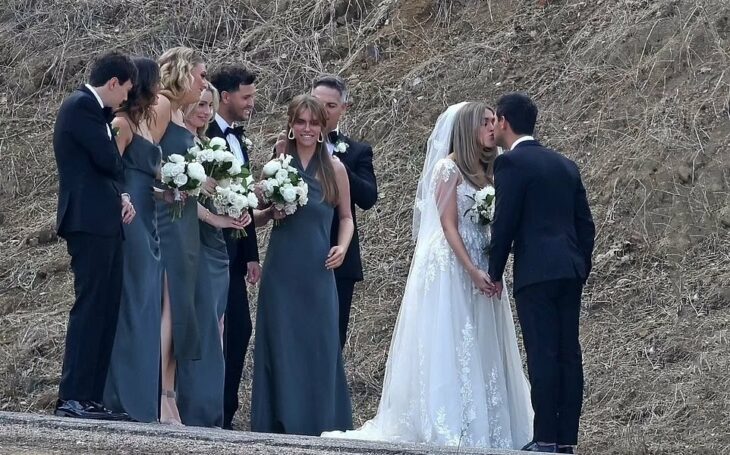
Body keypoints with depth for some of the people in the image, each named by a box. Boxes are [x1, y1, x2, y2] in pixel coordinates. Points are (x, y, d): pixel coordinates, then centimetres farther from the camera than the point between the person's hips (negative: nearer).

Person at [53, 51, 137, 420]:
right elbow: (108, 160, -17)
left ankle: (92, 398, 7)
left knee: (105, 310, 8)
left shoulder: (91, 108, 20)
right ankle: (72, 399, -13)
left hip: (103, 223, 10)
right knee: (90, 308, -11)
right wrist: (122, 189, 4)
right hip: (91, 220, -10)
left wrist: (121, 195, 2)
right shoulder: (82, 106, -10)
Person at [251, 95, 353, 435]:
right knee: (281, 344, 3)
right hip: (281, 269, 1)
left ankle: (318, 423, 8)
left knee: (319, 345, 0)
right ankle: (280, 423, 8)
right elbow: (259, 218, 12)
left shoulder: (334, 168, 2)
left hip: (317, 270, -1)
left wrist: (342, 247, -5)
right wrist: (272, 209, -9)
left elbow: (346, 217, 11)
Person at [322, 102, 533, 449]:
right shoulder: (449, 168, -7)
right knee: (449, 347, -8)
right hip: (452, 266, -8)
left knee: (480, 350, 5)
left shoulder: (485, 173, 15)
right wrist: (472, 271, -19)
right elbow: (448, 224, -12)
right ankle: (448, 429, -8)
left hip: (481, 270, 8)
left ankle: (482, 430, 7)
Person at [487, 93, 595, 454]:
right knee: (568, 354, 5)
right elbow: (586, 225, 16)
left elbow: (504, 222, -9)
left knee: (543, 356, -8)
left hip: (536, 272, -7)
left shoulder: (511, 163, -5)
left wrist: (495, 272, 0)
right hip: (570, 270, 7)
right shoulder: (565, 165, 17)